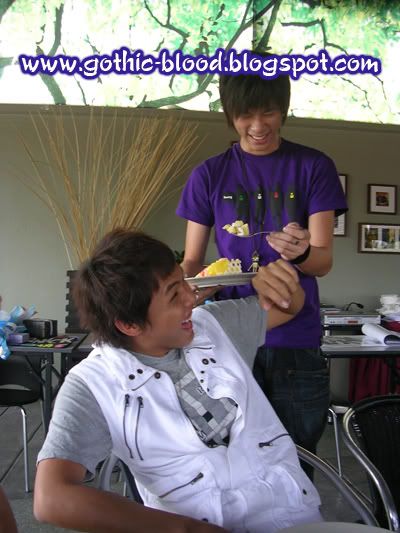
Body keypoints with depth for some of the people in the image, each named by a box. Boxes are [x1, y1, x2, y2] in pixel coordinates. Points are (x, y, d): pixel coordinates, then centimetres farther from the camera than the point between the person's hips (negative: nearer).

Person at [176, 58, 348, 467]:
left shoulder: (313, 167, 3)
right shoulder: (209, 175, 5)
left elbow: (324, 261, -2)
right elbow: (192, 260, 7)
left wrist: (300, 252, -25)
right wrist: (185, 285, -16)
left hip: (296, 342, 0)